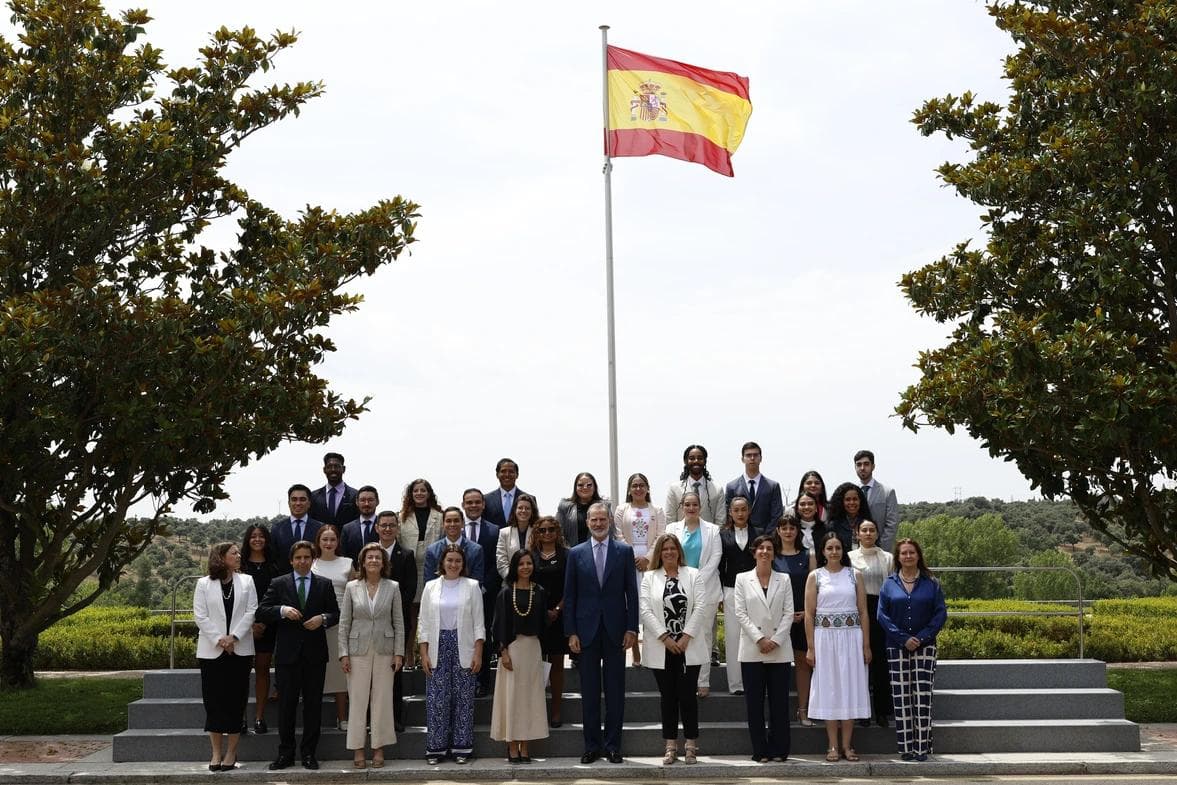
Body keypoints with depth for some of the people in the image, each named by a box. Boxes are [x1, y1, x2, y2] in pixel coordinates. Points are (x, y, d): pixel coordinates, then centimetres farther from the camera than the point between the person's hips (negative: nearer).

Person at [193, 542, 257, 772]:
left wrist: (234, 637, -12)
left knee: (235, 700, 0)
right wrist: (219, 639, -12)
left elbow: (251, 611, 0)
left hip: (239, 649, 1)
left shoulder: (246, 581, 7)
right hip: (212, 650, -1)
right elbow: (200, 616, -2)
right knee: (214, 700, 0)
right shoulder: (204, 584, 4)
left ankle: (231, 753, 7)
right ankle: (216, 753, 8)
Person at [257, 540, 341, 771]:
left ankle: (309, 753, 13)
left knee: (313, 704, 4)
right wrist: (282, 610, -18)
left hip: (315, 654, 1)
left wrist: (323, 618, -12)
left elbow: (336, 613, 8)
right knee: (286, 704, 3)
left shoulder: (325, 585, 7)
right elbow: (262, 611, -1)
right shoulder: (278, 584, 5)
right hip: (287, 653, 0)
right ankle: (285, 753, 12)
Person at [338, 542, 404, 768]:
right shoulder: (352, 587, 2)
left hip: (384, 651, 0)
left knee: (382, 699, 3)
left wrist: (399, 652, -2)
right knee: (358, 699, 1)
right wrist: (343, 653, -3)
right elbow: (344, 622, 2)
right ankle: (358, 749, 9)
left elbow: (399, 622, 4)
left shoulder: (393, 587, 3)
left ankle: (379, 748, 12)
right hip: (358, 650, 0)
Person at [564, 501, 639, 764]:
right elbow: (569, 595, 4)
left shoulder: (624, 551, 3)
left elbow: (631, 592, 3)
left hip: (615, 629, 0)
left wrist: (632, 628, -4)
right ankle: (592, 745, 13)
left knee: (615, 691, 4)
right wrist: (571, 632, -2)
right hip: (587, 630, 0)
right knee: (589, 691, 5)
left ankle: (613, 745, 12)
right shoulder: (576, 553, 5)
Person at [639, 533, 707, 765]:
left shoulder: (693, 575, 7)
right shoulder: (649, 577, 8)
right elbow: (645, 610, -2)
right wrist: (665, 638, -10)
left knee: (687, 695, -3)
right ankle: (671, 746, 11)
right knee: (668, 697, 5)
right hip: (661, 648, 1)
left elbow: (701, 607, -2)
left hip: (688, 648, -1)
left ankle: (691, 746, 5)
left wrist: (686, 637, -10)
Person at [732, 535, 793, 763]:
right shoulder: (743, 579, 6)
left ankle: (779, 749, 10)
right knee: (754, 702, 1)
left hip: (779, 650, 1)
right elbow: (741, 613, -1)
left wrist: (775, 640, -10)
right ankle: (760, 750, 8)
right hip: (752, 650, -1)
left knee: (779, 701, 2)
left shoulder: (783, 580, 9)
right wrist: (760, 639, -10)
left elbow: (788, 613, 2)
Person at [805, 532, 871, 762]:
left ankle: (847, 745, 10)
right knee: (828, 688, 2)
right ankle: (833, 746, 7)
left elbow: (863, 612, 6)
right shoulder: (815, 577, 3)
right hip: (825, 637, -1)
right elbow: (809, 614, 0)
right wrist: (810, 647, -5)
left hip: (851, 637, 1)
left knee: (850, 688, 2)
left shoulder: (854, 575, 7)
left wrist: (866, 645, 1)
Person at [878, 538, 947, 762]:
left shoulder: (930, 583, 5)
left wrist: (923, 637, -11)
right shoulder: (889, 584, 6)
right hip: (897, 648, 1)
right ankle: (906, 747, 5)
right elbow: (882, 615, 1)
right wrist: (903, 638, -9)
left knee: (923, 697, -5)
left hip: (925, 646, -1)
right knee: (901, 697, 0)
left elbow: (941, 613, 0)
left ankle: (922, 747, -2)